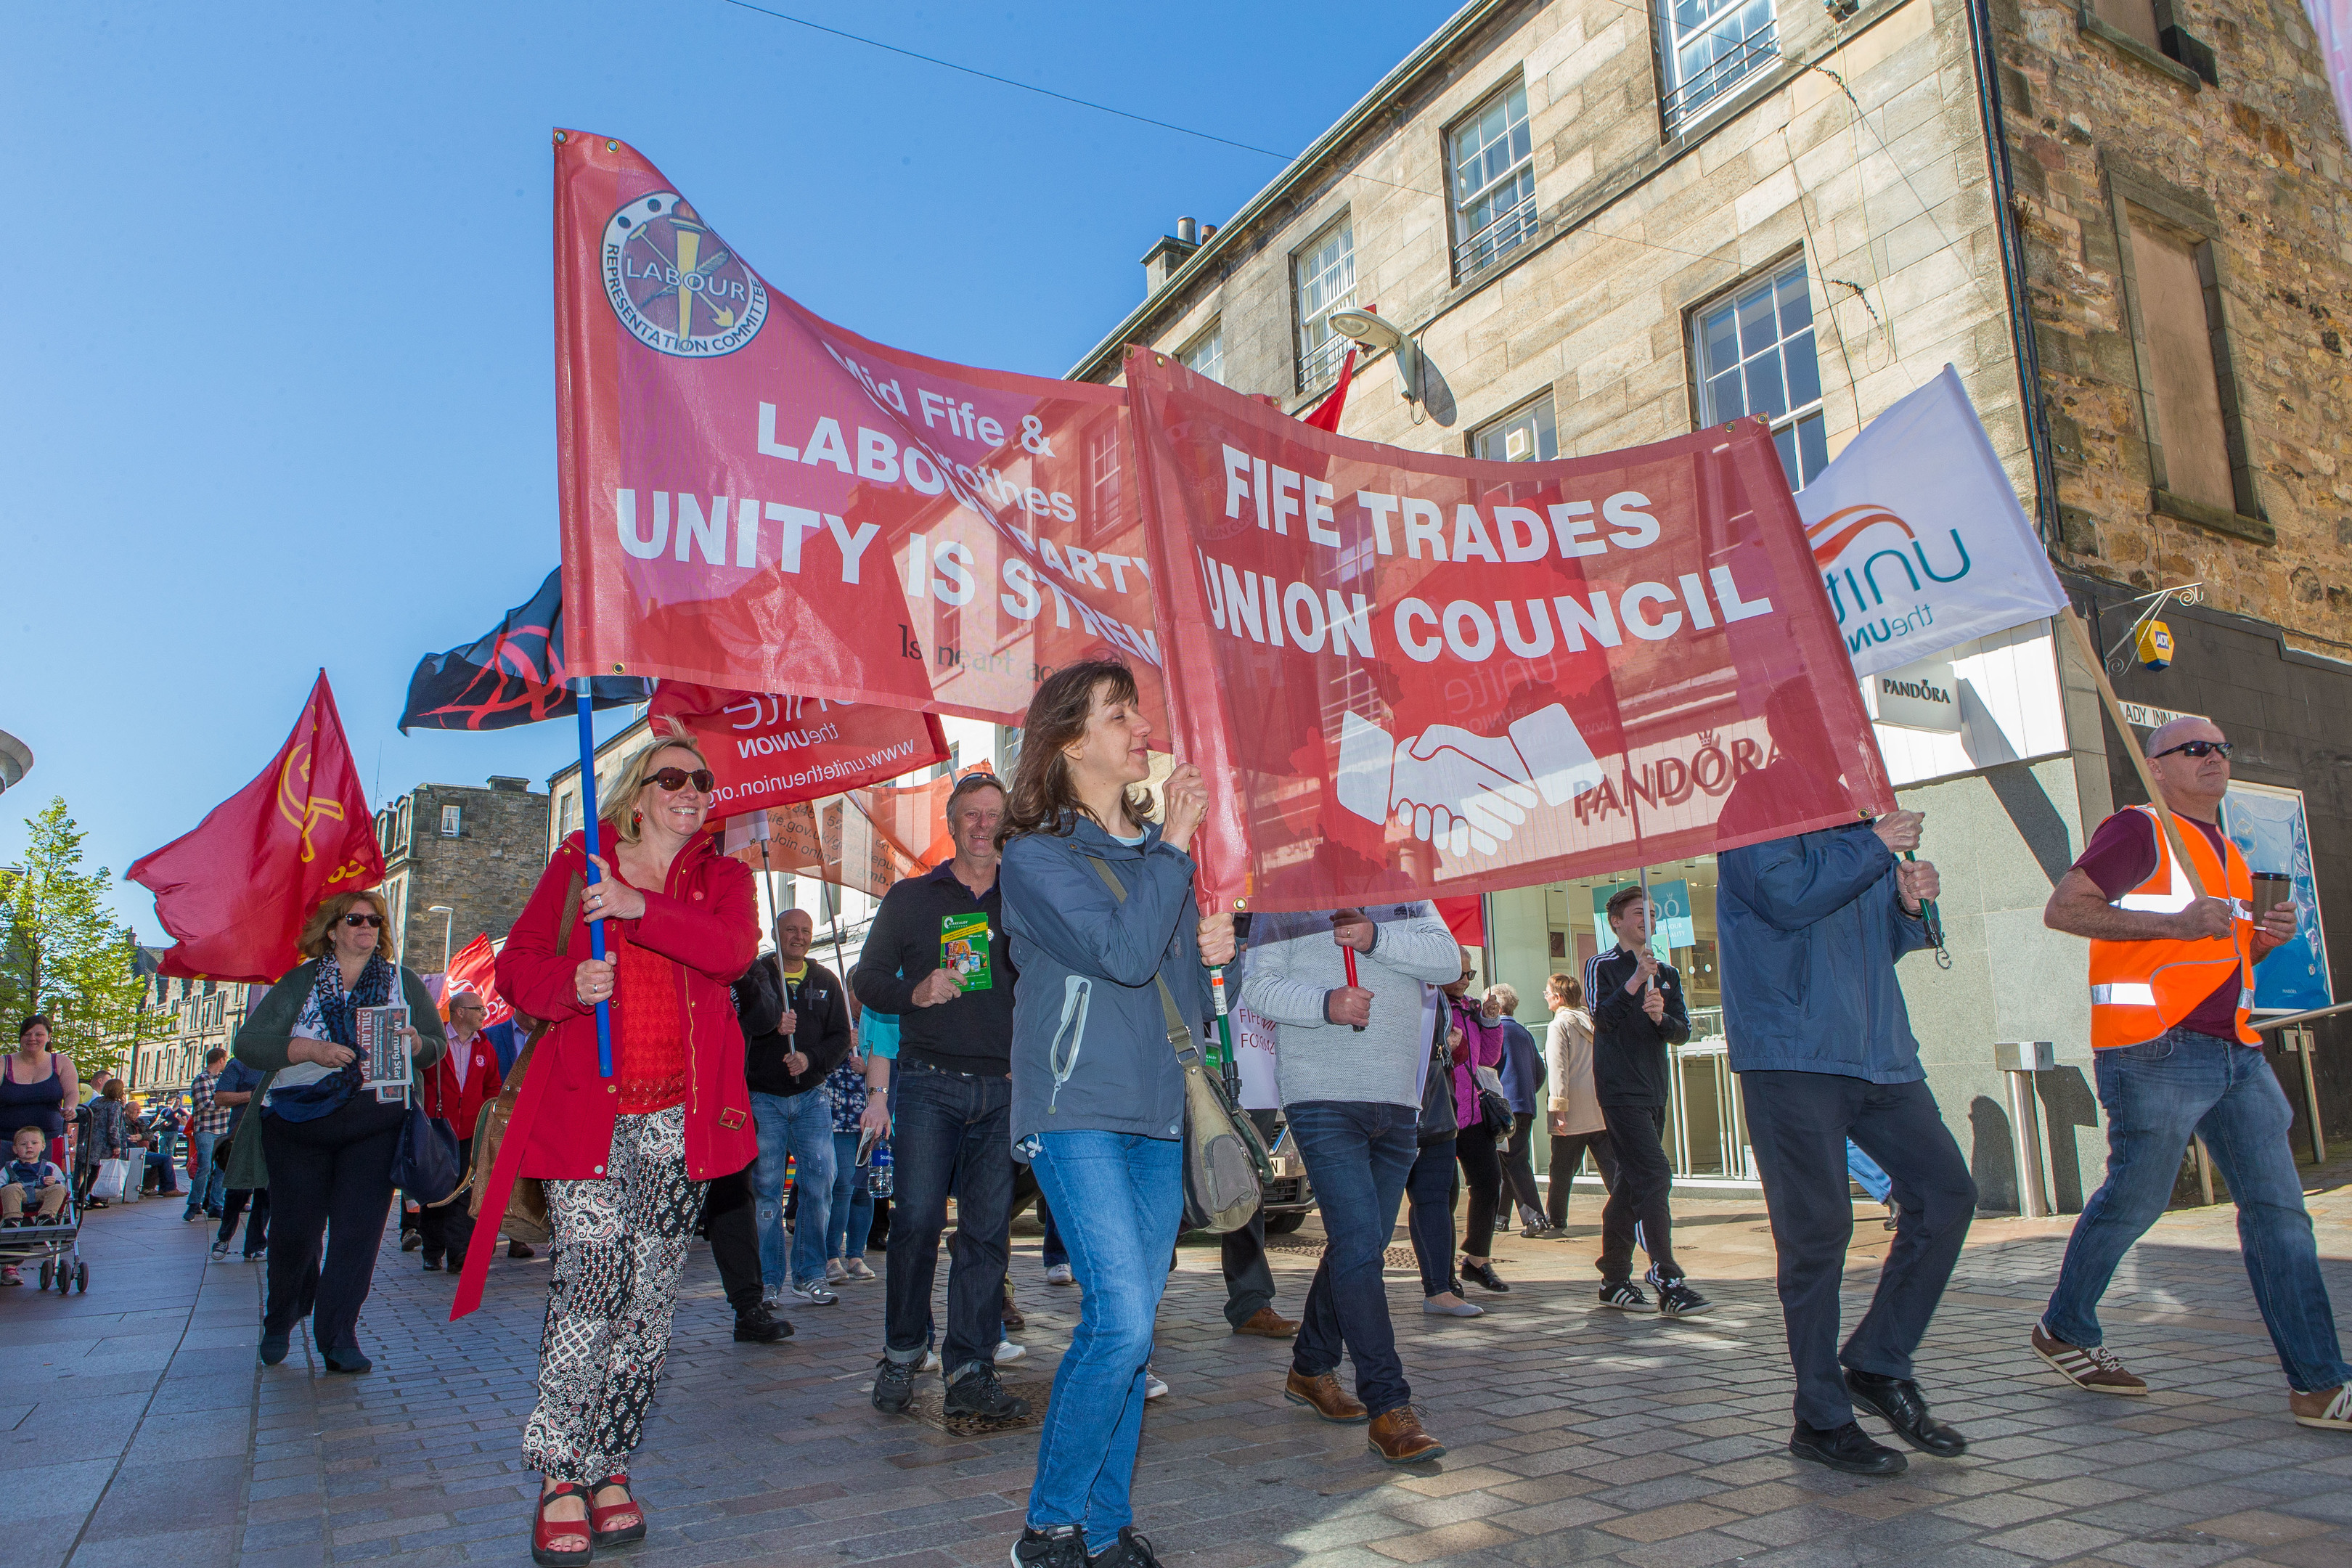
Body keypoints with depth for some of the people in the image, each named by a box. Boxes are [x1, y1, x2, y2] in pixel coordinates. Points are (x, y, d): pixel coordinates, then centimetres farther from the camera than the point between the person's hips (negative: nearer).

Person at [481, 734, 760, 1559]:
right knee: (588, 1282, -10)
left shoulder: (722, 875, 12)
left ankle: (609, 1468, 16)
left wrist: (640, 908, -21)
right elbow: (516, 965, 8)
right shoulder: (578, 863, 11)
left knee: (650, 1293, 4)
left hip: (680, 1114, 2)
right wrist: (568, 983, -14)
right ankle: (561, 1477, 2)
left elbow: (734, 950, -9)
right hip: (588, 1107, -1)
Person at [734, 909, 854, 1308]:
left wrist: (810, 1059, -12)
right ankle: (769, 1280, 9)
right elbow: (754, 1017, -18)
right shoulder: (756, 975, 2)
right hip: (763, 1097, -2)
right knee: (766, 1189, -1)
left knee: (819, 1184, -3)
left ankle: (809, 1276, 9)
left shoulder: (826, 982, 11)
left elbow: (841, 1037, 6)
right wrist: (773, 1022, -40)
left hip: (812, 1096, 2)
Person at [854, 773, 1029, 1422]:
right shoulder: (910, 898, 11)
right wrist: (915, 992, -12)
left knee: (987, 1230, -1)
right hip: (930, 1082, -2)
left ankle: (970, 1373, 6)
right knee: (917, 1219, -10)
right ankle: (902, 1354, 10)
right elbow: (869, 981, 8)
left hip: (1004, 1088, 2)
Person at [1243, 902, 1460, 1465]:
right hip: (1323, 1100, -5)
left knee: (1362, 1244, 14)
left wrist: (1376, 938, -17)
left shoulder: (1408, 899, 13)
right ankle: (1389, 1408, -9)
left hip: (1398, 1102, 5)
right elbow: (1258, 986, -5)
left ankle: (1310, 1369, 31)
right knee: (1358, 1241, -14)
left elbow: (1448, 958, -1)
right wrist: (1324, 1003, -23)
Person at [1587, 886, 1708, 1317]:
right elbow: (1603, 1019, -15)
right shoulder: (1602, 967, -1)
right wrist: (1636, 982, -23)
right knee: (1654, 1174, -17)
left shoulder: (1666, 973, 17)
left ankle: (1614, 1280, 17)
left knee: (1630, 1182, 10)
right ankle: (1667, 1281, -18)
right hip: (1620, 1088, -7)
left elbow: (1682, 1031, 9)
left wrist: (1662, 1017, -12)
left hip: (1655, 1089, 7)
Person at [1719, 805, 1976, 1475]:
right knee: (1817, 1229, -4)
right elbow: (1788, 894, -21)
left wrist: (1909, 904, 3)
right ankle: (1821, 1419, 9)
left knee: (1946, 1192, 2)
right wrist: (1877, 844, -9)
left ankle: (1877, 1363, 18)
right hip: (1794, 1055, -8)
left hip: (1879, 1052, 8)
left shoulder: (1861, 827, 21)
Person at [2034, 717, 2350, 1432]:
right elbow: (2063, 908, -14)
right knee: (2134, 1200, 0)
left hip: (2237, 1052, 8)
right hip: (2156, 1050, -8)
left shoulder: (2228, 854, 22)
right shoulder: (2138, 830, -4)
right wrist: (2174, 922, -21)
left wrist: (2267, 937, 8)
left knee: (2278, 1205, 2)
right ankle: (2064, 1331, 18)